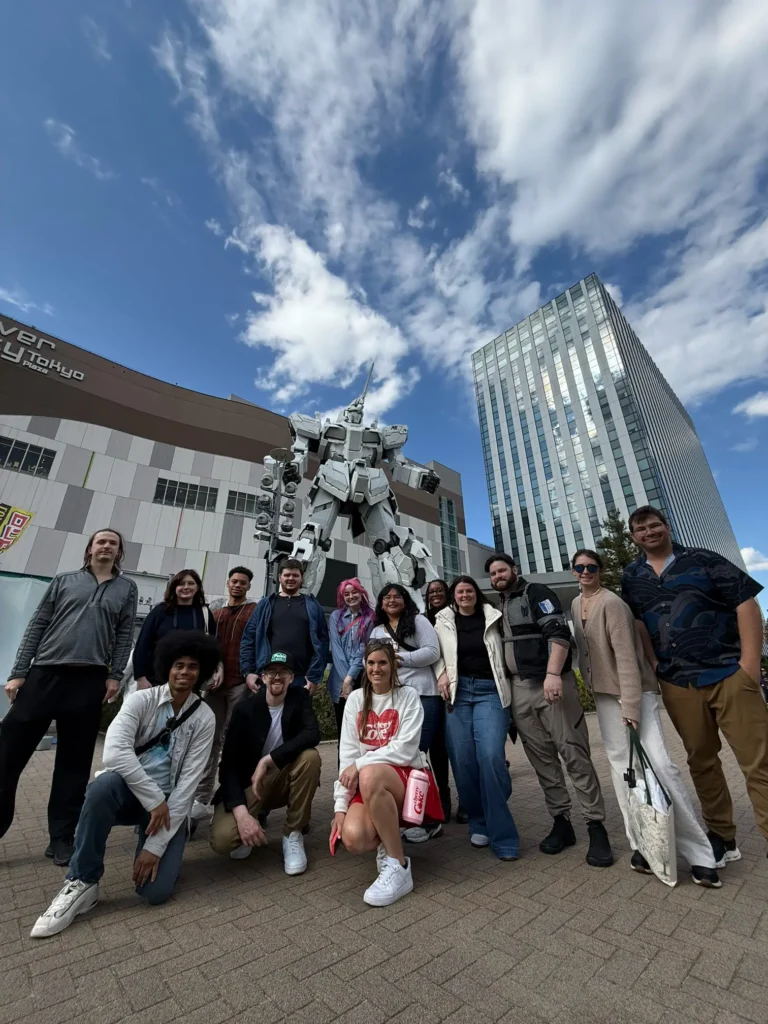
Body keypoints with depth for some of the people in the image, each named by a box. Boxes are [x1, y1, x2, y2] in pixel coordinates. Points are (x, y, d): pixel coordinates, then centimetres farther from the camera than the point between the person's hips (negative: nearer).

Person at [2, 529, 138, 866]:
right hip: (43, 674, 1)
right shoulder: (64, 580, 11)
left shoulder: (127, 588, 10)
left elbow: (124, 636, 5)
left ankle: (62, 837, 19)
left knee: (75, 762, 6)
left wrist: (115, 675, -2)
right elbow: (37, 626, 8)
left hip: (89, 681, 0)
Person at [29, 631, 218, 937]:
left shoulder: (204, 718, -12)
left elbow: (188, 783, -13)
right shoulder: (141, 700, -12)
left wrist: (156, 845, -17)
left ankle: (148, 839, 16)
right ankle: (82, 883, -15)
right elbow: (114, 753, -27)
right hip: (129, 791, 0)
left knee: (155, 890, -17)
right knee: (105, 784, -35)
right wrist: (154, 799, -27)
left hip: (169, 802, 1)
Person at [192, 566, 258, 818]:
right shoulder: (216, 614, 20)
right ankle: (202, 799, 11)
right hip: (215, 682, 4)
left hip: (240, 682, -4)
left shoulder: (254, 610, 5)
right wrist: (211, 671, 1)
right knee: (211, 738, 5)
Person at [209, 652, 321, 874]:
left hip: (283, 779, 1)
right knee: (222, 839, -27)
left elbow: (312, 734, -26)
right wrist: (241, 813, -31)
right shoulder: (245, 709, -14)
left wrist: (268, 760, -32)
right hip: (248, 783, -1)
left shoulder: (300, 697, -10)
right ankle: (247, 833, 10)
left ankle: (293, 834, -9)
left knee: (310, 756, -30)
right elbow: (229, 764, -17)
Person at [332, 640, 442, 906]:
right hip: (369, 785, 3)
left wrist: (360, 764, -17)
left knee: (369, 775, -35)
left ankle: (399, 866, -17)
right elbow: (347, 754, 1)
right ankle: (388, 841, 9)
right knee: (353, 838, -26)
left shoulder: (408, 696, -5)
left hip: (406, 778, -3)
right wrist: (340, 805, -8)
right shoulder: (355, 699, 5)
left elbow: (405, 750, -14)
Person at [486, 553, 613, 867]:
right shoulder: (498, 608, 16)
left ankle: (596, 826, 11)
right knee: (542, 758, 10)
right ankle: (561, 823, 22)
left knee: (575, 755, -2)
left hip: (551, 683, -6)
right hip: (519, 690, 6)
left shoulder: (536, 593, -4)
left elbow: (559, 633, -16)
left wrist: (553, 673, -26)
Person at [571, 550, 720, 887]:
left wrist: (631, 705, -23)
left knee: (660, 764, -10)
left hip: (635, 690, -6)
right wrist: (588, 684, 16)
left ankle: (699, 853, 5)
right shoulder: (575, 605, 6)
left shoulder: (611, 603, -17)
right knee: (620, 764, 7)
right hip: (603, 694, 7)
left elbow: (626, 655, -21)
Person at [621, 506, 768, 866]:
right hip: (677, 684, 2)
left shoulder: (702, 559, 1)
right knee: (701, 761, 12)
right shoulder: (632, 578, 7)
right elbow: (638, 623, 7)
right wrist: (654, 665, -2)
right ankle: (721, 836, 27)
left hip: (729, 673, -2)